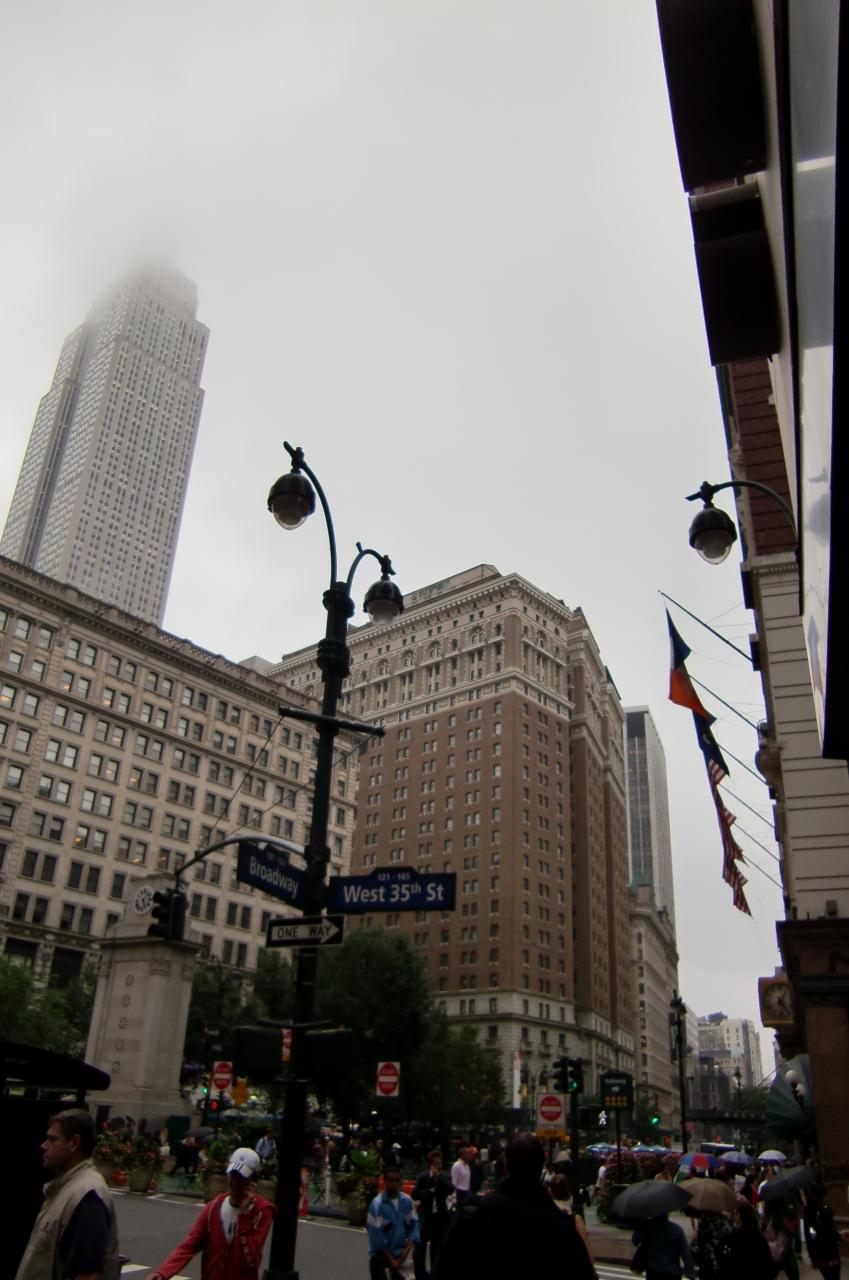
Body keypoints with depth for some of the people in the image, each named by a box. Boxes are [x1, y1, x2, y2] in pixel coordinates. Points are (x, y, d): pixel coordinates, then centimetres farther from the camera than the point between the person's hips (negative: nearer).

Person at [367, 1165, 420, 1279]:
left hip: (399, 1254, 4)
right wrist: (390, 1259, -14)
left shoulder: (407, 1201, -5)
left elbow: (414, 1224, 1)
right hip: (379, 1255, -4)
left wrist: (408, 1248, -11)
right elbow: (375, 1234, -17)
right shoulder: (377, 1204, -19)